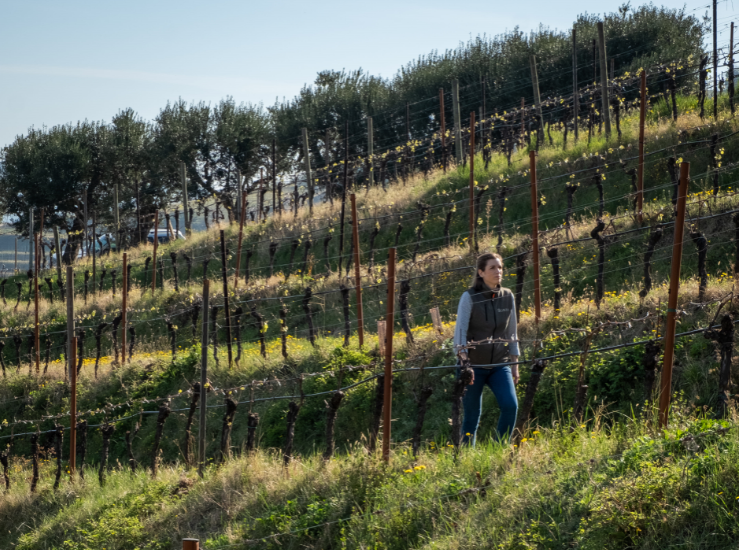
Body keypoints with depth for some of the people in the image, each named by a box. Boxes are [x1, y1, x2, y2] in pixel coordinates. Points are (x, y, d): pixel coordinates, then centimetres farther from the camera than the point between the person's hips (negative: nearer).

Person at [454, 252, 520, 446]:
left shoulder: (508, 296, 5)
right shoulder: (470, 297, -7)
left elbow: (512, 332, 13)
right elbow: (460, 330, -12)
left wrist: (515, 363, 12)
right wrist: (463, 361, -24)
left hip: (499, 365, 3)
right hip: (474, 364, -3)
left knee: (510, 405, -16)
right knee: (471, 415, 0)